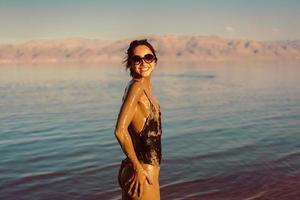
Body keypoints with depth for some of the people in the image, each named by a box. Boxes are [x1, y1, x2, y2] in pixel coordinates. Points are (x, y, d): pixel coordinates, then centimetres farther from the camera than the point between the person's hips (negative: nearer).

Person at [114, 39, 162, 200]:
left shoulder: (145, 87, 10)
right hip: (142, 174, -9)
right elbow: (120, 131, -25)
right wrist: (138, 168, -18)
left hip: (144, 171, 9)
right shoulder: (136, 86, -16)